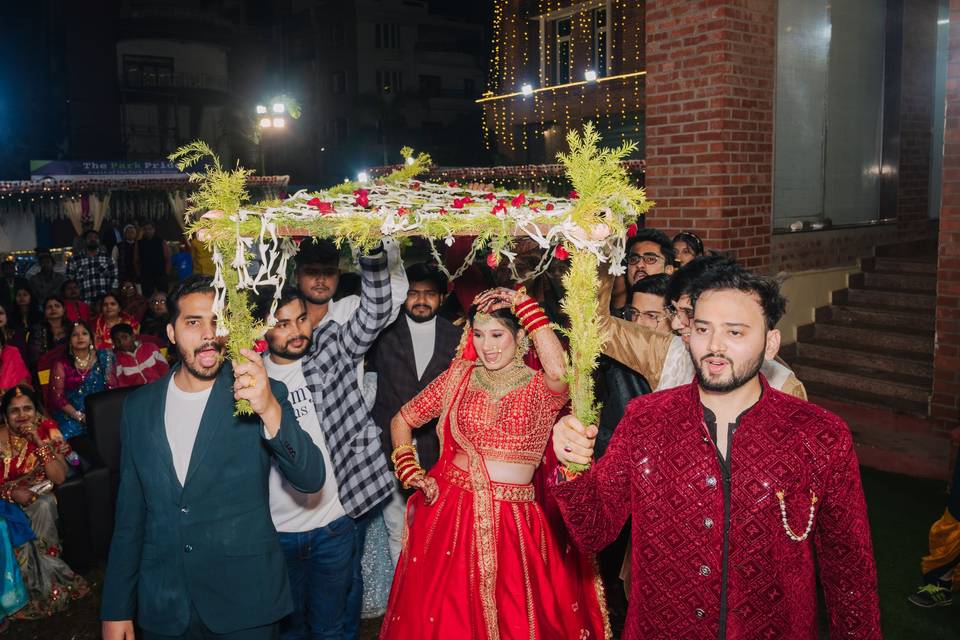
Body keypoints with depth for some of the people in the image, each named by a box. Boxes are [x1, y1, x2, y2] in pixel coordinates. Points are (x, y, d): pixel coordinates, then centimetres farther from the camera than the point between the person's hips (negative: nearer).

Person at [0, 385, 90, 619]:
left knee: (43, 506, -31)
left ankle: (42, 581, -13)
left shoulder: (47, 430, -8)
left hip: (40, 494, 0)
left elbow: (59, 477, -17)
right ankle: (42, 584, -11)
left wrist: (39, 442, -24)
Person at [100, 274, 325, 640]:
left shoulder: (262, 396, -10)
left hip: (245, 607, -2)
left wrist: (270, 410, -36)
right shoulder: (139, 406, 1)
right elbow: (130, 513, 6)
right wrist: (115, 609, 7)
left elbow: (311, 479, -21)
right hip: (161, 609, 3)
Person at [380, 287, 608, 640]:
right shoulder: (459, 376, 4)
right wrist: (410, 473, -1)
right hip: (450, 511, 2)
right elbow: (401, 421, 13)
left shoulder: (541, 386, -4)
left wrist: (522, 303, -19)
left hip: (515, 521, -2)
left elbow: (558, 370, -29)